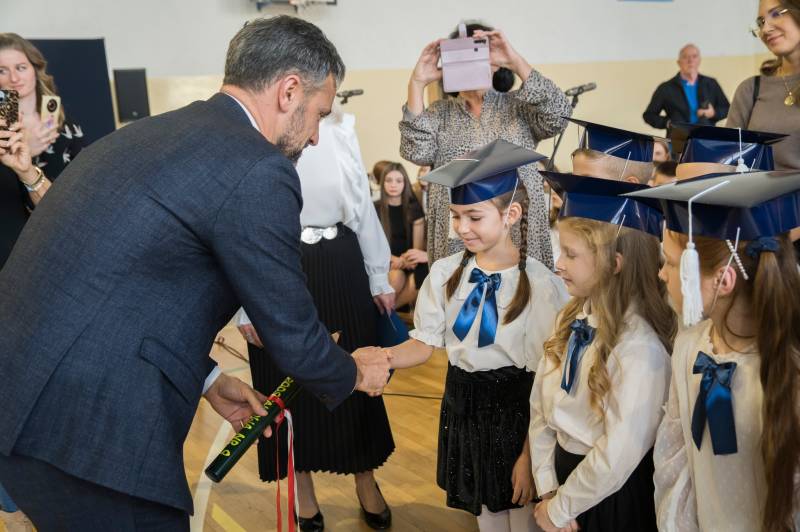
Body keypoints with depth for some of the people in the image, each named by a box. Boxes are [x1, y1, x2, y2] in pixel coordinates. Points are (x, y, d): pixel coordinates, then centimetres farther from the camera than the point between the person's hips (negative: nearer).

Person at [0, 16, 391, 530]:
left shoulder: (149, 132, 14)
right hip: (85, 424, -9)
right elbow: (294, 339, -7)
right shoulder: (258, 169, -13)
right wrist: (355, 373, 14)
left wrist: (207, 379, 23)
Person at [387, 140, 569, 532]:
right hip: (461, 405, 4)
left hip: (514, 410, -4)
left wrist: (529, 454, -13)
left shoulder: (540, 285, -19)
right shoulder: (446, 272, -6)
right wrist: (385, 358, -21)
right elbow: (425, 343, 0)